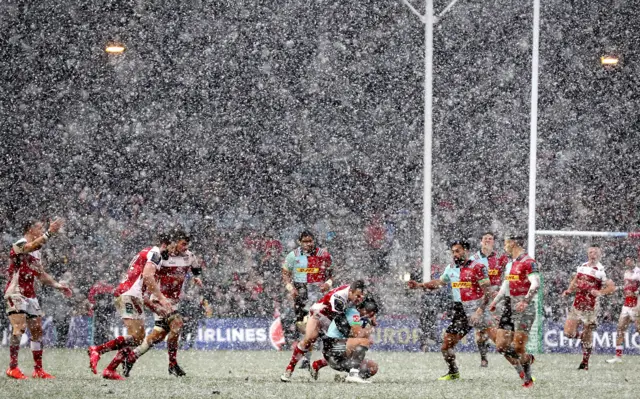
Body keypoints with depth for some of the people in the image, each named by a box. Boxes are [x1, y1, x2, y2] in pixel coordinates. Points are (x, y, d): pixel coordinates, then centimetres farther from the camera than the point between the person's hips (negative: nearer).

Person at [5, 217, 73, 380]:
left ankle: (38, 369, 11)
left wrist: (59, 286, 20)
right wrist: (49, 233, -45)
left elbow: (41, 275, 28)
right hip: (16, 293, -9)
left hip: (30, 295, 9)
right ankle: (13, 368, -18)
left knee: (37, 330, 7)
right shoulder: (20, 244, -10)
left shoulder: (36, 252, 19)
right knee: (19, 328, -18)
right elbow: (31, 246, -35)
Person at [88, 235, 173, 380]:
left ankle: (110, 370, 4)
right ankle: (97, 350, -19)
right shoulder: (155, 253, -1)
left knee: (140, 338, 8)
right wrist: (161, 297, -16)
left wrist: (155, 307, 25)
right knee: (135, 337, -17)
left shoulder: (144, 253, 30)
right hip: (129, 295, -10)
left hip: (121, 295, 10)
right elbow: (147, 275, -18)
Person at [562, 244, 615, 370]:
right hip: (577, 305, 5)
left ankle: (585, 362, 13)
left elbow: (612, 287, -13)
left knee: (587, 336, 2)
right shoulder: (582, 266, 11)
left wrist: (600, 292, -29)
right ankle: (583, 336, 28)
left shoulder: (601, 270, -9)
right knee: (568, 333, -3)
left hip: (590, 307, -5)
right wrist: (569, 290, 10)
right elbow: (575, 281, 27)